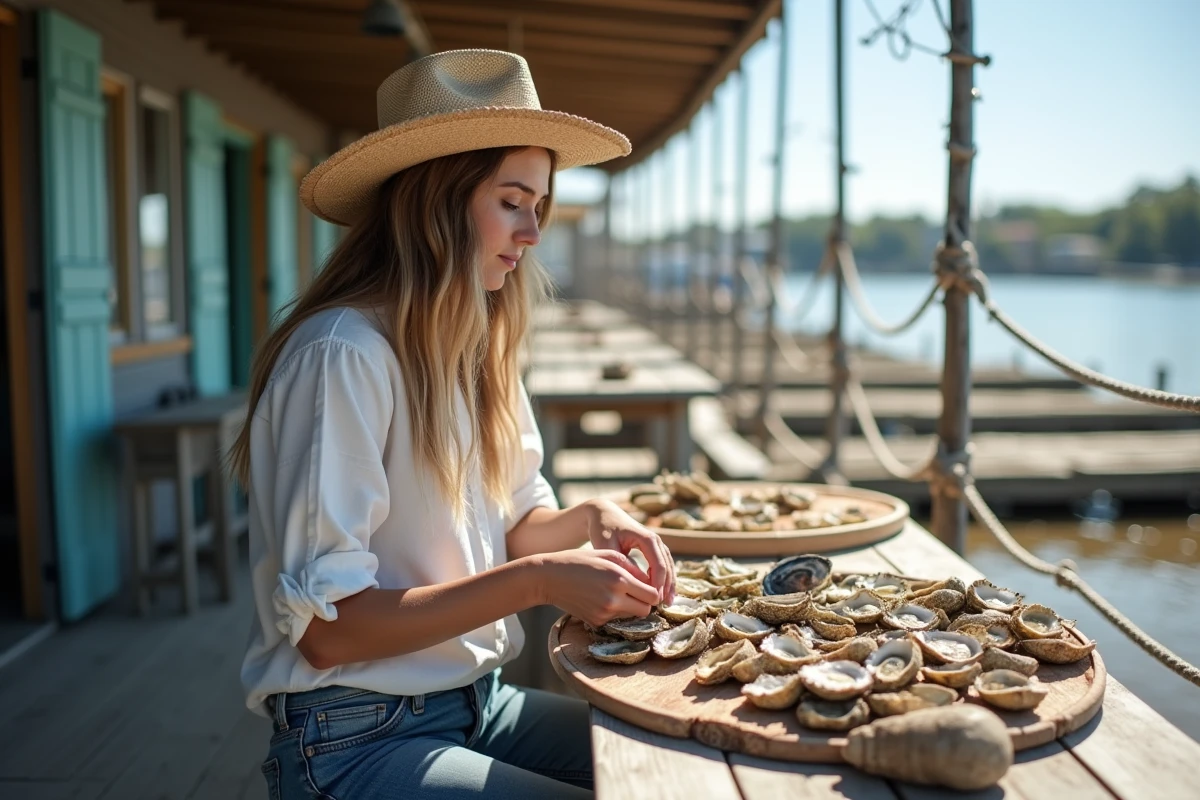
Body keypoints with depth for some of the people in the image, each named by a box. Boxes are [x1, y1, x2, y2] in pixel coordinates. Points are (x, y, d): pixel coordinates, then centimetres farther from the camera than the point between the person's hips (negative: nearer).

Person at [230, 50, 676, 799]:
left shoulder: (477, 349, 5)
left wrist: (590, 520, -6)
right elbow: (326, 628, -20)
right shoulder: (344, 354, -20)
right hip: (357, 737, -7)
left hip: (478, 701, 7)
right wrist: (537, 581, -25)